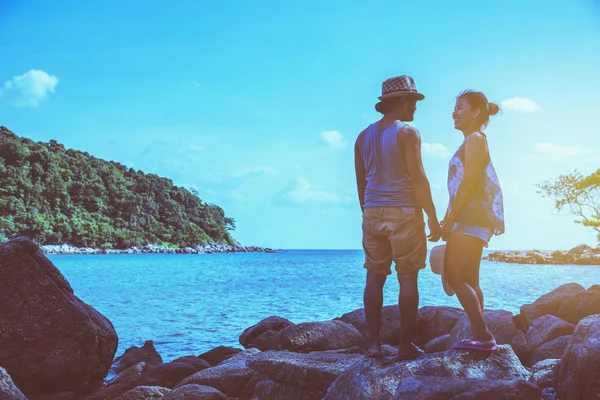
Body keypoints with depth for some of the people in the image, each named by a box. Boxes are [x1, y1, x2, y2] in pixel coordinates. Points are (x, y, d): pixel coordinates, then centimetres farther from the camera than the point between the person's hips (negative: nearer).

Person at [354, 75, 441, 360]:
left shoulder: (364, 136, 13)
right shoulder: (407, 133, -6)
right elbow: (418, 178, -11)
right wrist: (432, 218, -6)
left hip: (373, 215, 6)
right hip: (404, 213, -5)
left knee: (374, 278, 6)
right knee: (408, 279, 1)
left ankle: (374, 344, 7)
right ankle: (405, 345, 4)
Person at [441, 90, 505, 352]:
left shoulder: (475, 139, -8)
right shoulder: (471, 142, 21)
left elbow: (468, 183, -17)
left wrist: (449, 220, -17)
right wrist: (449, 220, 16)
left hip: (471, 218, -10)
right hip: (470, 219, 10)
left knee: (455, 276, -12)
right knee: (468, 280, 9)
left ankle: (483, 335, -10)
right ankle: (479, 336, 11)